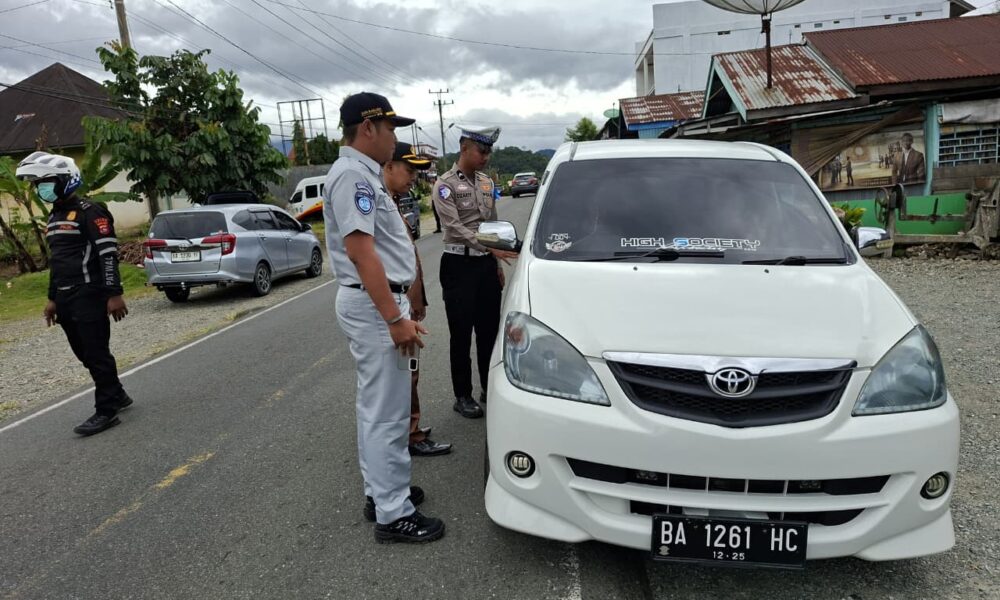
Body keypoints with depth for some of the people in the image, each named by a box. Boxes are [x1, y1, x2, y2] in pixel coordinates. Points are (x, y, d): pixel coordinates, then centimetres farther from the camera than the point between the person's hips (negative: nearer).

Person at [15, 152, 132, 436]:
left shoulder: (89, 212, -10)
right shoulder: (54, 217, 19)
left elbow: (108, 255, -16)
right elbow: (56, 261, 24)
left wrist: (114, 294, -21)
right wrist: (52, 299, 23)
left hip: (89, 297, -9)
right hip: (65, 299, 9)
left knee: (97, 354, -5)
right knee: (85, 355, 13)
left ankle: (106, 410, 1)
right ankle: (116, 395, 26)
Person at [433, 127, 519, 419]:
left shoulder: (486, 182, 12)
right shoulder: (445, 185, -8)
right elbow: (455, 227, -19)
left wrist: (497, 263, 14)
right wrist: (491, 248, -29)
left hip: (487, 263, 6)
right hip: (460, 264, -6)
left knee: (489, 330, 12)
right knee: (461, 334, 1)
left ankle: (489, 388, 25)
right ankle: (463, 396, 13)